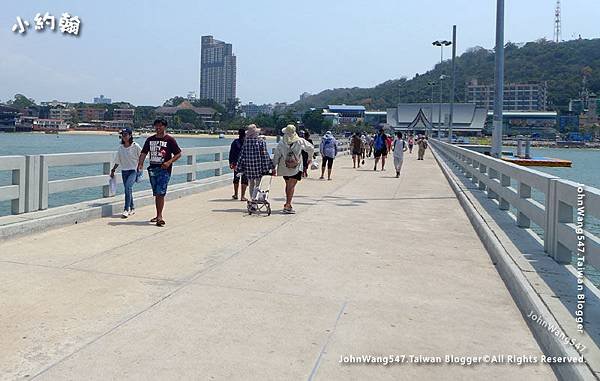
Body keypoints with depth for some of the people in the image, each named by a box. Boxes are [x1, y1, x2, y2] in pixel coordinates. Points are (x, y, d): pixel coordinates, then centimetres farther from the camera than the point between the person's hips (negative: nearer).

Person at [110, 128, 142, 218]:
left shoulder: (135, 146, -7)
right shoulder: (121, 147, 6)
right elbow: (117, 161, 14)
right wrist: (113, 170, 14)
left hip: (133, 171, -5)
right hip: (124, 171, 5)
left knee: (128, 187, -21)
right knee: (128, 190, 10)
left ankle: (126, 209, -18)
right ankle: (132, 208, 24)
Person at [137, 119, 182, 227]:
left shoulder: (170, 140, -1)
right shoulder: (150, 139, 12)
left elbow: (178, 154, -1)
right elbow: (144, 153, 12)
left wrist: (169, 162, -15)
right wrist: (140, 163, -4)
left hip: (164, 169, -5)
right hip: (152, 169, 5)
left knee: (160, 193, -14)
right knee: (156, 194, 11)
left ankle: (160, 217, -13)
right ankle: (158, 215, 21)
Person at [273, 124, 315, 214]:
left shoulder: (281, 143, -5)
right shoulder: (300, 141, -5)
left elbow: (276, 156, -4)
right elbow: (311, 148, 6)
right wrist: (309, 159, 22)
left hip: (284, 168, 2)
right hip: (296, 168, -2)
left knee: (288, 185, 18)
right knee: (291, 186, -3)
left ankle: (288, 204, 26)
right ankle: (287, 205, -10)